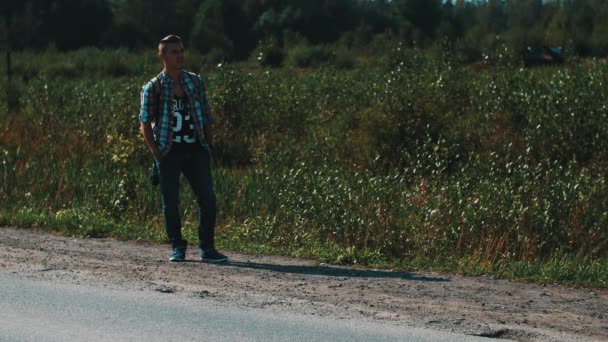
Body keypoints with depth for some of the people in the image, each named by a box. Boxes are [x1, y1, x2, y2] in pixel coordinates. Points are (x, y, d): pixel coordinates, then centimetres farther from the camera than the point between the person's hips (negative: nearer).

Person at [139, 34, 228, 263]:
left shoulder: (195, 82, 10)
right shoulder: (154, 88, -1)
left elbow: (206, 117, 14)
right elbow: (145, 124, 0)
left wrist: (209, 145, 6)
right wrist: (156, 153, -8)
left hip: (195, 151, 3)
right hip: (169, 153, -3)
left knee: (208, 199, -5)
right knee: (170, 202, 1)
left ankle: (207, 248, 4)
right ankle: (177, 248, 15)